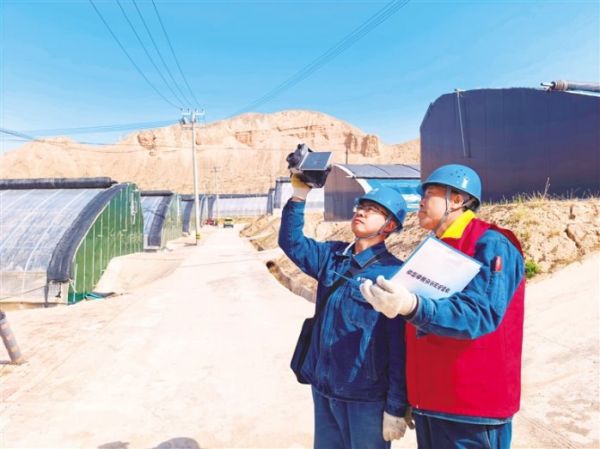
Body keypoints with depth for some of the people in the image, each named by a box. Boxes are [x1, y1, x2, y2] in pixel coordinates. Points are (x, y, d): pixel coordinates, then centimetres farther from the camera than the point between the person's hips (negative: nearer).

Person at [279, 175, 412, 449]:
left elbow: (400, 348, -15)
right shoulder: (332, 256, 3)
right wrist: (299, 195, -10)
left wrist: (396, 408, -13)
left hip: (366, 397, -6)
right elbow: (292, 242, 1)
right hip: (323, 388, 6)